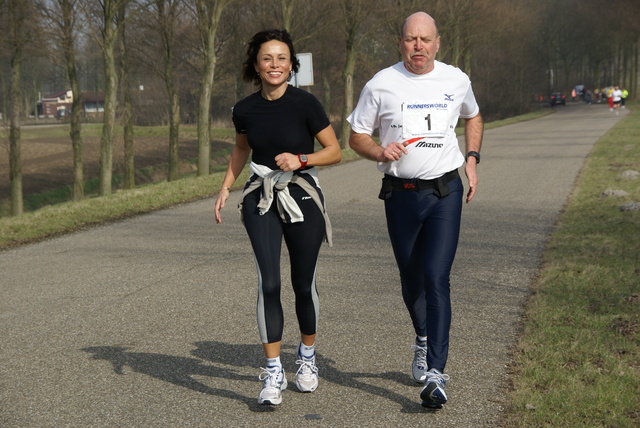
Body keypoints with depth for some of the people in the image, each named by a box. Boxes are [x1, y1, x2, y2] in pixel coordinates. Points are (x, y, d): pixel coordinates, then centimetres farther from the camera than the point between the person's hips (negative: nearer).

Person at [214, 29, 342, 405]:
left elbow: (335, 152, -4)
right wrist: (226, 188, 10)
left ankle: (308, 356, 33)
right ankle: (274, 373, -5)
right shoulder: (245, 110, -1)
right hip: (261, 199, 2)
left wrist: (300, 159, -19)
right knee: (269, 283, -10)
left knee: (304, 285, 7)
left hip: (302, 197, -2)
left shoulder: (305, 104, -11)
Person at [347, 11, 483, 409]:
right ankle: (424, 340, 43)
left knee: (436, 278, -15)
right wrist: (380, 152, -15)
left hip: (445, 193, -1)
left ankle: (435, 374, -17)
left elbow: (473, 116, 25)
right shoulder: (381, 84, -1)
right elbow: (357, 136, 6)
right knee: (412, 281, 13)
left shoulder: (456, 80, 5)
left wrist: (472, 160, 12)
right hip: (401, 194, 1)